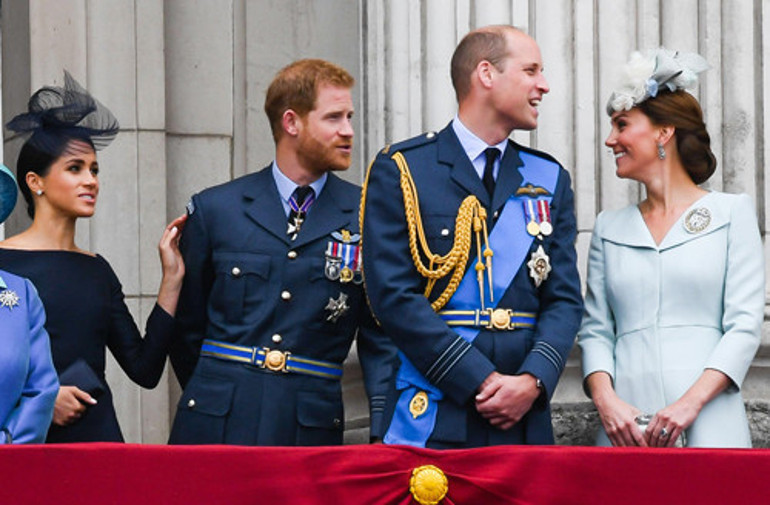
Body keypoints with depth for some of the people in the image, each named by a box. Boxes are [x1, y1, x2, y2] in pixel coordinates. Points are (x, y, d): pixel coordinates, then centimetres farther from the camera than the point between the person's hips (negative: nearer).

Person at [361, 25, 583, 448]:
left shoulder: (549, 179, 14)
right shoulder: (400, 170, 1)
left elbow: (564, 298, 8)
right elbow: (394, 296, -8)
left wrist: (534, 380, -11)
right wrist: (482, 380, -14)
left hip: (525, 418, 4)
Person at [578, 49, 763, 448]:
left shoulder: (731, 213, 6)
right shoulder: (610, 228, 17)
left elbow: (745, 325, -1)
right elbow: (595, 329, 11)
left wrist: (690, 403, -14)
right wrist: (605, 399, -8)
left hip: (708, 425, -3)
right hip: (626, 426, 3)